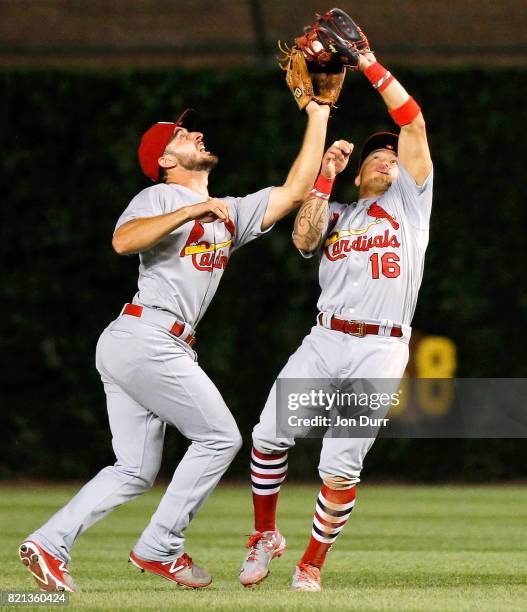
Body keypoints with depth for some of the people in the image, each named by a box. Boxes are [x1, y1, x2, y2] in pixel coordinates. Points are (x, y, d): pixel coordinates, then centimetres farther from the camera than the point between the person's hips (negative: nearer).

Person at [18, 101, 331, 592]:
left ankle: (49, 543, -1)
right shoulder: (159, 197, -1)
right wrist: (189, 211, -26)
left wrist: (317, 118, 18)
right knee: (220, 438, -7)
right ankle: (159, 548, -5)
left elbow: (294, 191, 18)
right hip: (145, 336, -9)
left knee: (136, 471, 6)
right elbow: (123, 241, -20)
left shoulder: (230, 214, 22)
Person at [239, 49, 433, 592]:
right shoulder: (336, 215, 22)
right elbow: (304, 239, -1)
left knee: (339, 466, -11)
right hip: (324, 342, 2)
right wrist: (325, 173, 1)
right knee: (269, 435, -12)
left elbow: (412, 121, 8)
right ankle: (265, 535, 11)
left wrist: (369, 63, 4)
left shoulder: (409, 199, 16)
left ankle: (311, 564, 4)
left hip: (380, 352, -2)